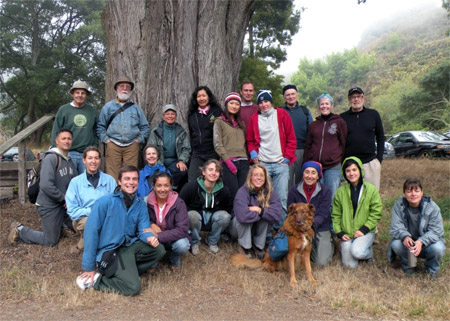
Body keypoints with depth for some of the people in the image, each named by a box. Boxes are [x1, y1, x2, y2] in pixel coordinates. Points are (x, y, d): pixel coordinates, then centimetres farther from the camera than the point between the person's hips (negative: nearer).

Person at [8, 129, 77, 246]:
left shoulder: (69, 160, 7)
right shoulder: (51, 158, -19)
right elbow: (46, 185, -28)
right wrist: (64, 198, -18)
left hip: (64, 204, 8)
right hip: (49, 206, -8)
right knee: (51, 241, 4)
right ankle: (19, 230, 18)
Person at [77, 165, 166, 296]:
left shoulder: (140, 204, 4)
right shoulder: (105, 202, -13)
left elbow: (143, 229, 0)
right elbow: (91, 232, -13)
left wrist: (150, 237, -27)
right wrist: (89, 267, -12)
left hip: (130, 245, 6)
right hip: (109, 251, -6)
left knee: (159, 250, -17)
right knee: (133, 287, -20)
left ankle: (128, 271, -4)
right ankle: (95, 279, -1)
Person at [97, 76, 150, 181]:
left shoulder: (136, 108, 15)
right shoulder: (108, 106, 12)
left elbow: (145, 127, 17)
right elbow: (100, 126, 12)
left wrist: (138, 140, 5)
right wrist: (106, 140, 1)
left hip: (131, 146, 1)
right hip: (113, 145, -1)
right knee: (112, 176, -5)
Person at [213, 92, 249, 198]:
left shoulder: (241, 123, 22)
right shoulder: (219, 121, 5)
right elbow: (217, 145, -3)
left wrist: (247, 159, 7)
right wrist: (228, 161, -11)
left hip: (243, 162, 5)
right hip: (228, 163, -5)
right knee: (234, 195, -11)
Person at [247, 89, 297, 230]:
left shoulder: (282, 114, 6)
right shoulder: (255, 118, 11)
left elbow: (291, 138, 7)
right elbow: (250, 140, 18)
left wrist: (287, 157, 0)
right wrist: (253, 153, 1)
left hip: (280, 163, -1)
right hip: (262, 163, 1)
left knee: (282, 198, -2)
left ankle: (280, 228, 11)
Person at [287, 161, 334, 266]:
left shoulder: (325, 191, -7)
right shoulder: (294, 191, -3)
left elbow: (322, 215, -12)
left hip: (321, 229, -1)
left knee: (322, 262, -14)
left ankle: (329, 244, 19)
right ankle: (311, 246, 14)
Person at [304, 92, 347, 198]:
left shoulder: (340, 122, 5)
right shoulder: (313, 125, 14)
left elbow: (344, 144, 5)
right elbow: (308, 146, 17)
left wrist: (342, 164, 0)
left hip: (333, 167, -3)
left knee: (332, 197, -2)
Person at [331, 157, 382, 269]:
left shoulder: (371, 189, -1)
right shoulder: (340, 191, 4)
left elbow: (376, 213, -3)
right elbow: (335, 215, 7)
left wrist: (364, 229, -13)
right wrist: (339, 233, -5)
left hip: (365, 231, -1)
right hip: (346, 233, 2)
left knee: (356, 252, -29)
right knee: (350, 264, -11)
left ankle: (369, 252, 6)